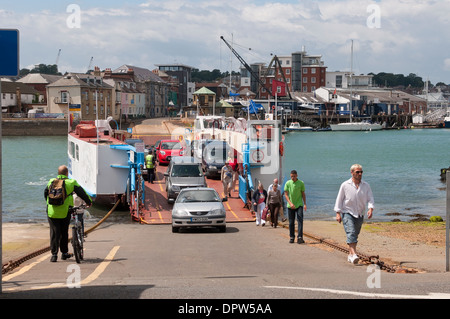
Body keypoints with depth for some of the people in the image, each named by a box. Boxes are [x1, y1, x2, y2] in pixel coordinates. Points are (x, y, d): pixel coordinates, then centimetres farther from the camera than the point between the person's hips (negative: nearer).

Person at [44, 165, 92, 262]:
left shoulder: (51, 182, 9)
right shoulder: (71, 182, -1)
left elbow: (45, 193, 22)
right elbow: (81, 192, 2)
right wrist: (88, 202, 16)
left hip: (52, 212, 1)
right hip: (65, 212, -1)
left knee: (54, 233, 4)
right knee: (64, 232, 13)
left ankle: (54, 254, -2)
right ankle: (64, 253, 21)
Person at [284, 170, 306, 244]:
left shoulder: (301, 183, 1)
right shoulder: (288, 183, 0)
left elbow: (303, 194, 7)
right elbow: (286, 195, -1)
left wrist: (305, 204, -1)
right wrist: (290, 203, -14)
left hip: (299, 205, -1)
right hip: (290, 206, 1)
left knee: (300, 221, -12)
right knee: (291, 222, 5)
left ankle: (300, 237, -16)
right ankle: (291, 237, 16)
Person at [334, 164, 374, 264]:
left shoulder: (366, 186, 5)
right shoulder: (345, 185, -2)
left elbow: (370, 198, 1)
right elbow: (339, 199, 1)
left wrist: (370, 209, -18)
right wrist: (338, 213, -4)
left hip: (359, 215, 4)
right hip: (347, 213, -4)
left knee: (355, 235, 9)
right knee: (351, 233, -20)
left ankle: (350, 254, 22)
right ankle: (354, 255, -30)